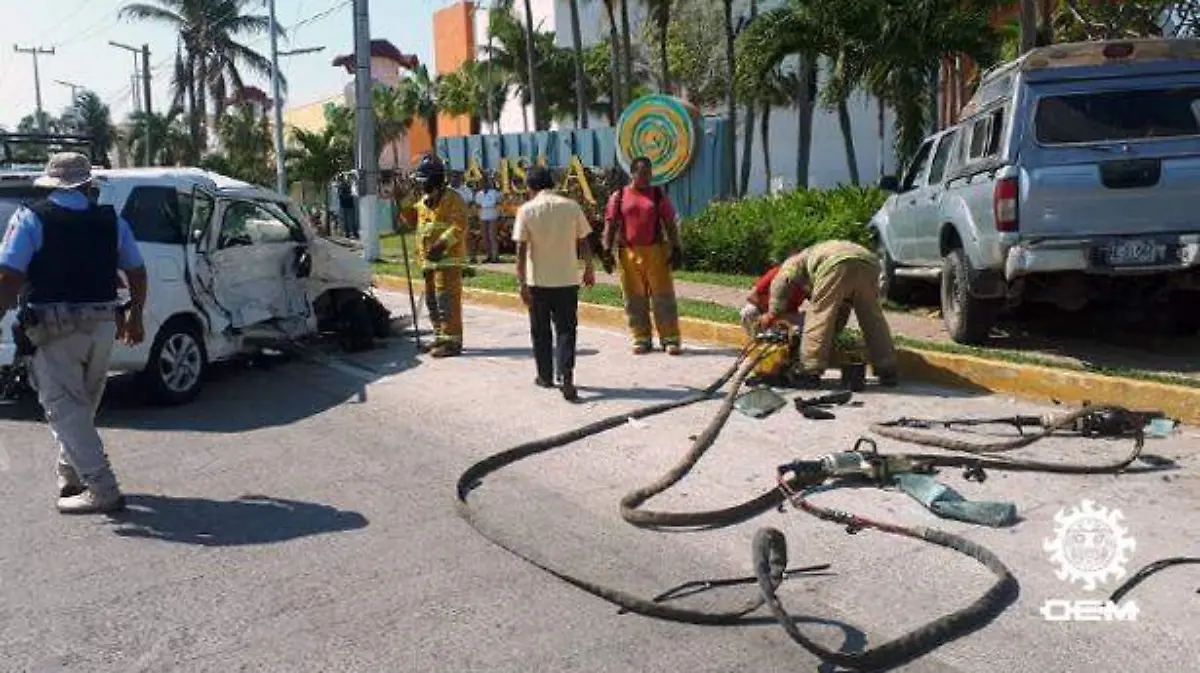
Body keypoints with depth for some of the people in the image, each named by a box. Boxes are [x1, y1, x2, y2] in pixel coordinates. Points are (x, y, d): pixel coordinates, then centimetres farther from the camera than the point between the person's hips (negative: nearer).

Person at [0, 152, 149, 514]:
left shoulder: (30, 218, -4)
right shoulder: (111, 220, 7)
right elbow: (137, 273, 11)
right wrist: (135, 317, 23)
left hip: (55, 328, -5)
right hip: (103, 325, 5)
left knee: (65, 409, -1)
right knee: (83, 407, 20)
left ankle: (102, 489, -7)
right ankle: (72, 476, 31)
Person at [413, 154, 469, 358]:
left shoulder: (452, 199, -9)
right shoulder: (423, 202, 19)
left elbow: (459, 226, -19)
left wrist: (443, 243, -29)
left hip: (448, 259, -9)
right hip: (429, 261, 9)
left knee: (446, 300, -10)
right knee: (432, 301, 15)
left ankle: (452, 341, -7)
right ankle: (440, 337, 26)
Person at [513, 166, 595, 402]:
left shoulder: (526, 210, -6)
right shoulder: (571, 206, -2)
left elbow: (521, 250, -10)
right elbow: (583, 243, 2)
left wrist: (522, 283, -6)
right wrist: (589, 270, 15)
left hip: (537, 281, -1)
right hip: (567, 279, 1)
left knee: (540, 331, 14)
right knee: (566, 330, 4)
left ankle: (545, 376, 24)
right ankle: (566, 377, -10)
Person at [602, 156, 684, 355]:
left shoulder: (658, 195, 7)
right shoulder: (619, 196, 6)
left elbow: (670, 224, 6)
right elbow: (610, 225, 5)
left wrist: (676, 249, -2)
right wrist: (607, 250, -5)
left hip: (656, 251, 0)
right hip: (628, 253, 1)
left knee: (663, 296, -1)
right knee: (635, 298, 5)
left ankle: (671, 339, 4)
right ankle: (641, 339, 15)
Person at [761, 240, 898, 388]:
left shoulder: (796, 261, 31)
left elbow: (781, 281, 6)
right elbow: (841, 313, 39)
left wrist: (772, 313, 11)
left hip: (836, 264, -6)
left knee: (819, 316, 2)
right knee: (873, 319, 17)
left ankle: (811, 373, 0)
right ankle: (887, 372, 21)